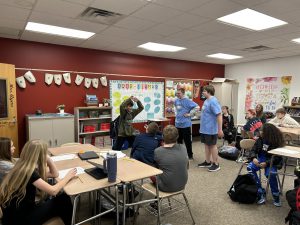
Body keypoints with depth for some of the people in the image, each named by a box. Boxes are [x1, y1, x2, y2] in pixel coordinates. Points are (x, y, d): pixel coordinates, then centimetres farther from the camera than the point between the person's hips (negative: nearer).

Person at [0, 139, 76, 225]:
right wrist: (68, 176, -10)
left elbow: (54, 174, 11)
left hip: (23, 211, 8)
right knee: (64, 200, -5)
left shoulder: (23, 168, 5)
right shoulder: (27, 172, -23)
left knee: (62, 200, 3)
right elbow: (53, 191, -25)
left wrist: (48, 159, -2)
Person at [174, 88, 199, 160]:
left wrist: (189, 114, -17)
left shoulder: (187, 101, -15)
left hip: (185, 124, -7)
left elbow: (197, 107, -22)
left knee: (187, 140, 1)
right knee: (179, 140, 16)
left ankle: (190, 155, 13)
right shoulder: (176, 100, 7)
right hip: (178, 123, 7)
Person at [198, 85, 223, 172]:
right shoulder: (207, 100, 9)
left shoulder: (213, 101, -20)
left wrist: (220, 129, -25)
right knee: (206, 144, 16)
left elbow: (219, 115, -24)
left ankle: (216, 164, 16)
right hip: (204, 128, 9)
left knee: (212, 145, 2)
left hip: (211, 129, -9)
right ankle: (207, 162, 29)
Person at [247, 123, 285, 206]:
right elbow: (253, 150, 2)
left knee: (270, 174, -34)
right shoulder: (260, 139, 0)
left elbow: (278, 158, -13)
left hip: (272, 162, -4)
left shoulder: (277, 142, -12)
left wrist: (267, 163, -27)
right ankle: (260, 193, -18)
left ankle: (276, 197, -9)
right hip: (260, 159, 4)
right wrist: (253, 158, -20)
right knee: (250, 167, -24)